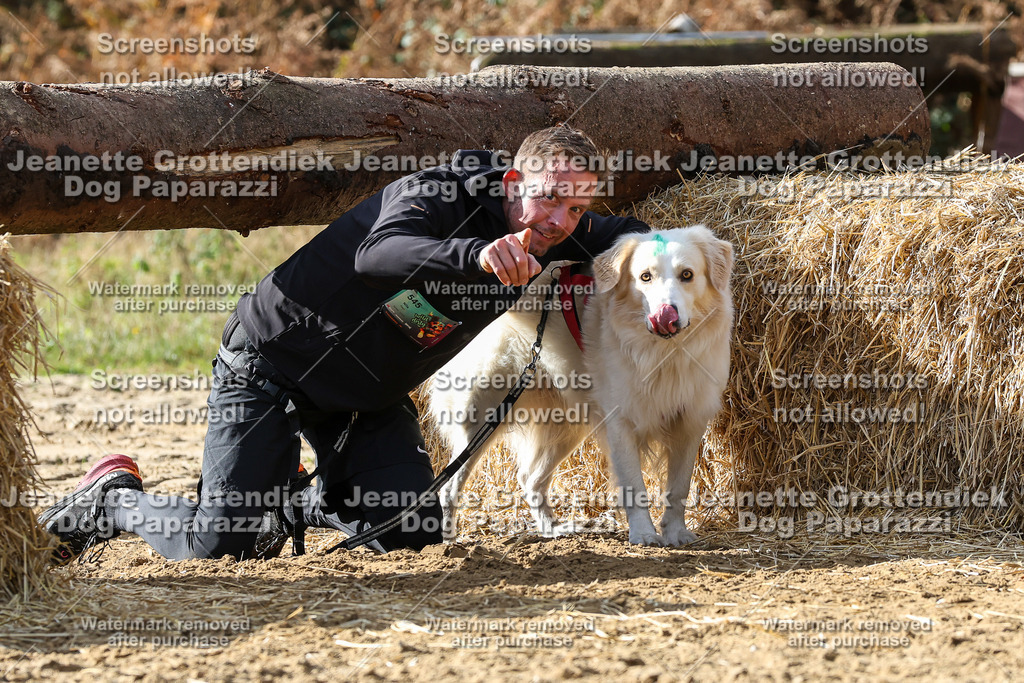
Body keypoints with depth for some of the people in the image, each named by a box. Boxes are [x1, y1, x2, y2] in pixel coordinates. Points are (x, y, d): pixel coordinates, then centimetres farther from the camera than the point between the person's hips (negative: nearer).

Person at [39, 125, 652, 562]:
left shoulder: (554, 242, -4)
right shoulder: (440, 193, -27)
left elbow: (628, 234, 15)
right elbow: (378, 254, -49)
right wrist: (476, 255, -66)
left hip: (370, 395, 8)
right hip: (273, 362, -7)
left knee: (412, 534, -3)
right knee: (221, 543, -14)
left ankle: (301, 502, 26)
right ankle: (113, 497, 16)